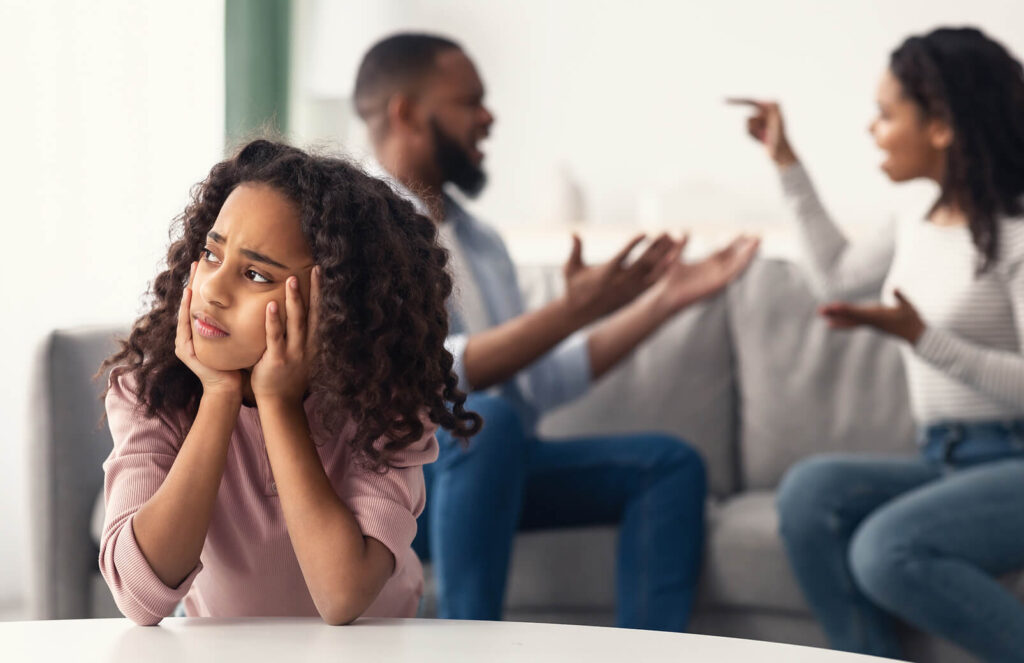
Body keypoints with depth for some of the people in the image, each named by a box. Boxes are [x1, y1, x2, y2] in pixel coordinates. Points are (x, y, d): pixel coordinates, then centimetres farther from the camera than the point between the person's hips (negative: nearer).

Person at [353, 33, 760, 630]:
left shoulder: (478, 239, 17)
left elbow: (544, 383, 15)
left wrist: (665, 299, 12)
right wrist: (573, 309, -25)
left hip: (483, 464, 8)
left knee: (668, 463, -4)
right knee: (483, 419, -37)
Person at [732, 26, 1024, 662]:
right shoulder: (919, 227, 14)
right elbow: (839, 276, 33)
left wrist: (920, 337, -24)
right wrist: (788, 163, 30)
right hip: (946, 464, 8)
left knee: (888, 550, -31)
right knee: (810, 489, -19)